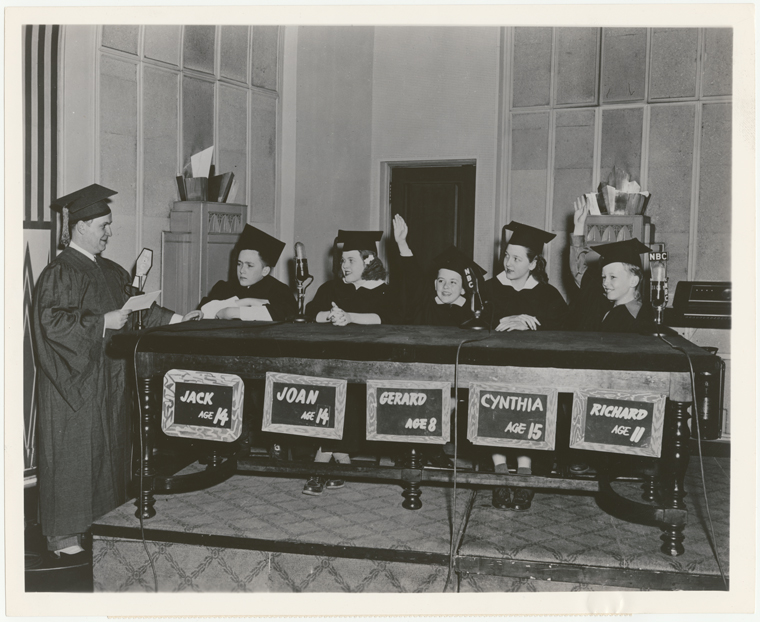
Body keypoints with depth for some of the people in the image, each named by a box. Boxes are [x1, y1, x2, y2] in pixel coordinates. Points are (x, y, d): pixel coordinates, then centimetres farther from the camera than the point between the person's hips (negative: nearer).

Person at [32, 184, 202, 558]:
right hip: (75, 380, -8)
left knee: (109, 450, 12)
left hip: (109, 379, 8)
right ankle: (63, 534, 10)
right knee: (74, 453, -1)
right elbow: (52, 321, -22)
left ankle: (102, 520, 25)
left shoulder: (111, 272, 12)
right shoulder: (60, 273, -13)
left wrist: (173, 319, 6)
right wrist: (103, 322, -22)